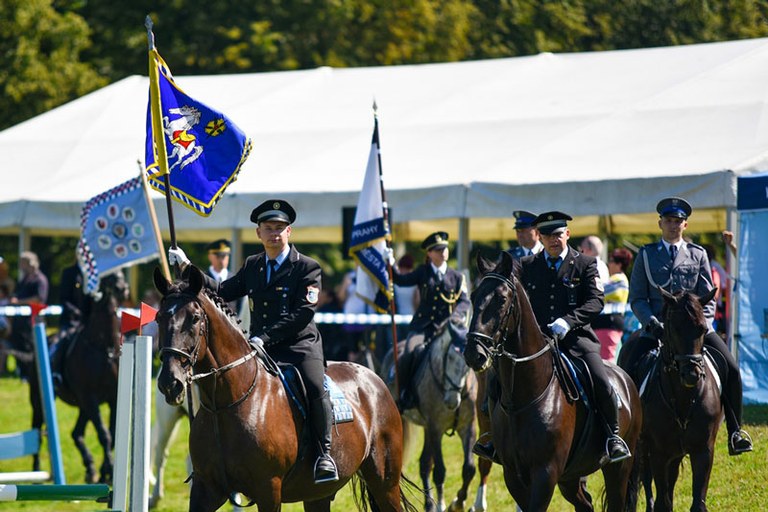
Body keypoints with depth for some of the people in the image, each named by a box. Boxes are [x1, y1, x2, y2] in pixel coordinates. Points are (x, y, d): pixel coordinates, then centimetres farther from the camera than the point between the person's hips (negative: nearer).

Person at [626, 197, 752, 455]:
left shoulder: (698, 255, 12)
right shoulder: (646, 255, 10)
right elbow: (637, 298, 5)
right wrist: (653, 324, -12)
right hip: (656, 327, -1)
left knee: (730, 369, -15)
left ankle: (735, 433, -6)